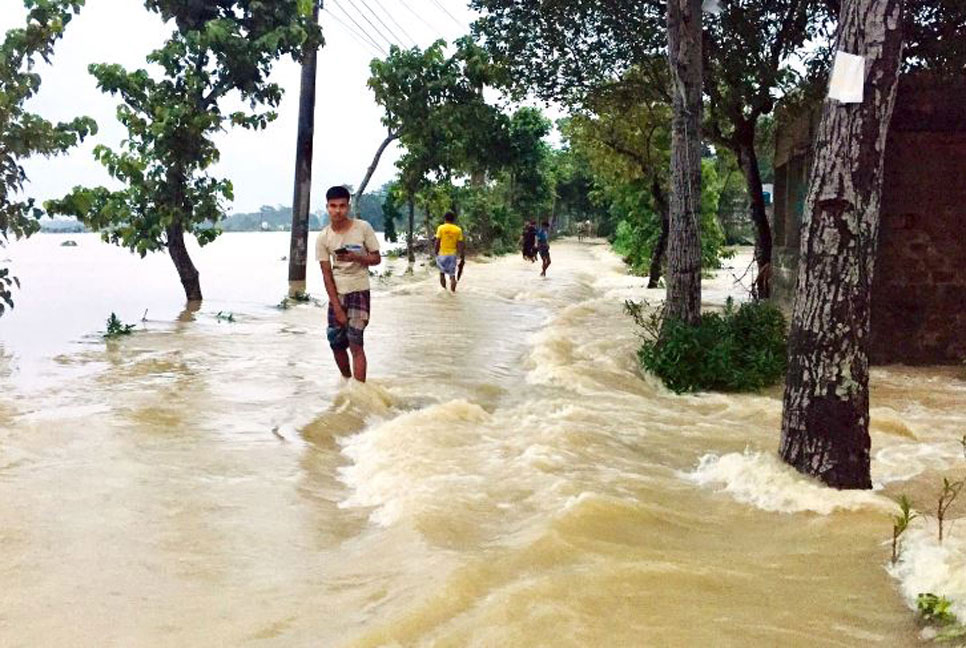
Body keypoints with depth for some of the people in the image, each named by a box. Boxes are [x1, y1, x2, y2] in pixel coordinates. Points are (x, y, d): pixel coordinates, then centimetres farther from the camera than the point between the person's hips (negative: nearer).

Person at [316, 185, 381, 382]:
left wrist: (355, 257, -22)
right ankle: (347, 382, 32)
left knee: (355, 344, -12)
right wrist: (337, 307, -9)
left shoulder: (363, 228, -9)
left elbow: (376, 258, -1)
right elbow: (327, 274, -4)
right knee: (336, 343, 8)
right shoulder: (323, 237, -4)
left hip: (359, 291, -3)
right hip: (337, 294, 3)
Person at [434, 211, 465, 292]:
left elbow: (437, 242, -6)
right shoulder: (458, 229, 0)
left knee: (442, 273, 18)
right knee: (452, 275, 4)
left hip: (442, 254, -1)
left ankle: (444, 289, 16)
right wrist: (462, 258, 2)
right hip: (452, 254, 1)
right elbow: (460, 245, -2)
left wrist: (436, 253, 6)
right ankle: (453, 292, -4)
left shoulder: (441, 228, -3)